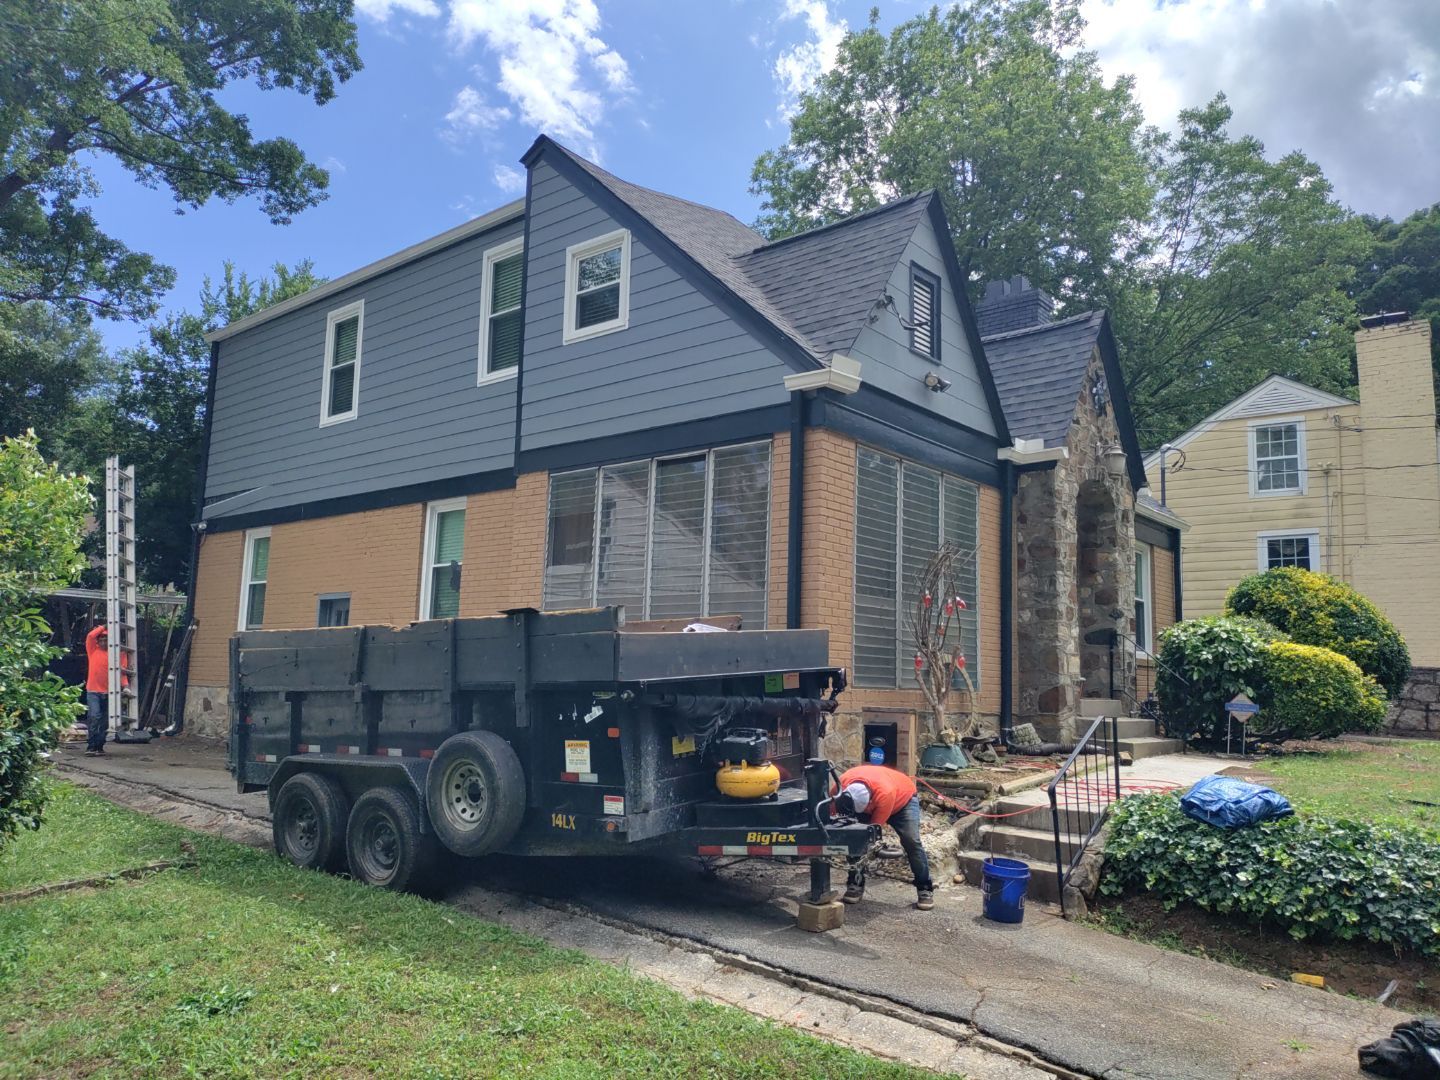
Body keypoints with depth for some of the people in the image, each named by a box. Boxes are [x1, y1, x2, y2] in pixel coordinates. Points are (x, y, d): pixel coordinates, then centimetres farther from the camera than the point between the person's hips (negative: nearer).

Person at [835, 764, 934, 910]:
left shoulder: (885, 793, -46)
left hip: (903, 799, -4)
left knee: (911, 841, -18)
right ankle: (855, 886, -1)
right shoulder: (843, 783, -35)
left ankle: (925, 890, -5)